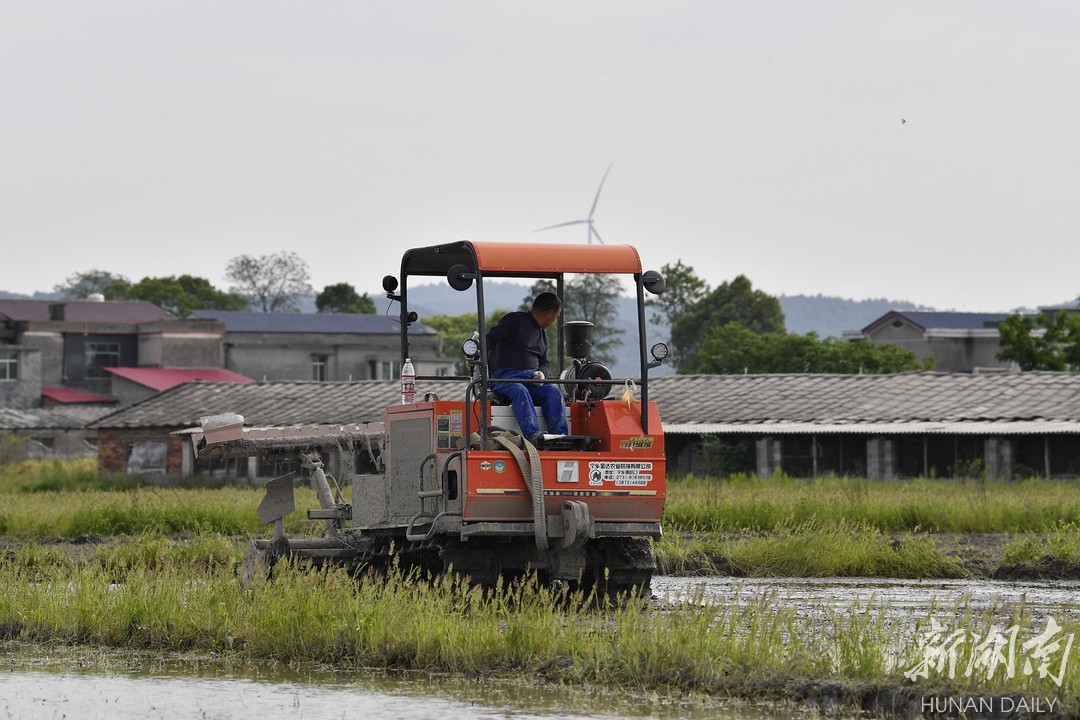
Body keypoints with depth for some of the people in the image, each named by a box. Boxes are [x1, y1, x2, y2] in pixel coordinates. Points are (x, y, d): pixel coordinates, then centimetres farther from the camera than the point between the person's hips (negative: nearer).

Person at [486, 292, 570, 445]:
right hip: (506, 376, -6)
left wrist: (541, 373, 4)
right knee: (520, 391, -38)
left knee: (554, 392, -22)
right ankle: (533, 435, -53)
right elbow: (491, 339, -5)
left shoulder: (543, 335, 26)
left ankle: (560, 435, -34)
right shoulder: (515, 320, 2)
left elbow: (545, 362, 29)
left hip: (531, 379, 6)